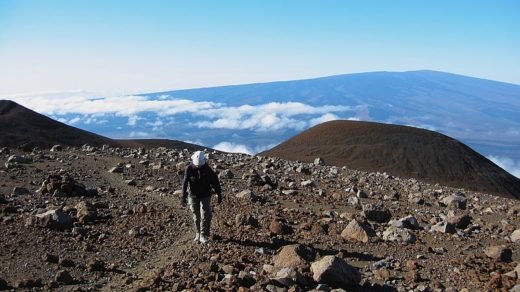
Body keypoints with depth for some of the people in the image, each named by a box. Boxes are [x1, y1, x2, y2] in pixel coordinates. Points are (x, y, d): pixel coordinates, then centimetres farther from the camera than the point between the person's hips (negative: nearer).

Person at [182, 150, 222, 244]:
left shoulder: (207, 169, -9)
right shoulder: (189, 169, -11)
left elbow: (215, 182, -3)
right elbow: (185, 183, -14)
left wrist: (219, 195, 0)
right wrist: (183, 197, -20)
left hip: (205, 196, 0)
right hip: (193, 196, 0)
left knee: (205, 216, -8)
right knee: (196, 216, 8)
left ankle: (203, 236, -1)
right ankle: (198, 234, 24)